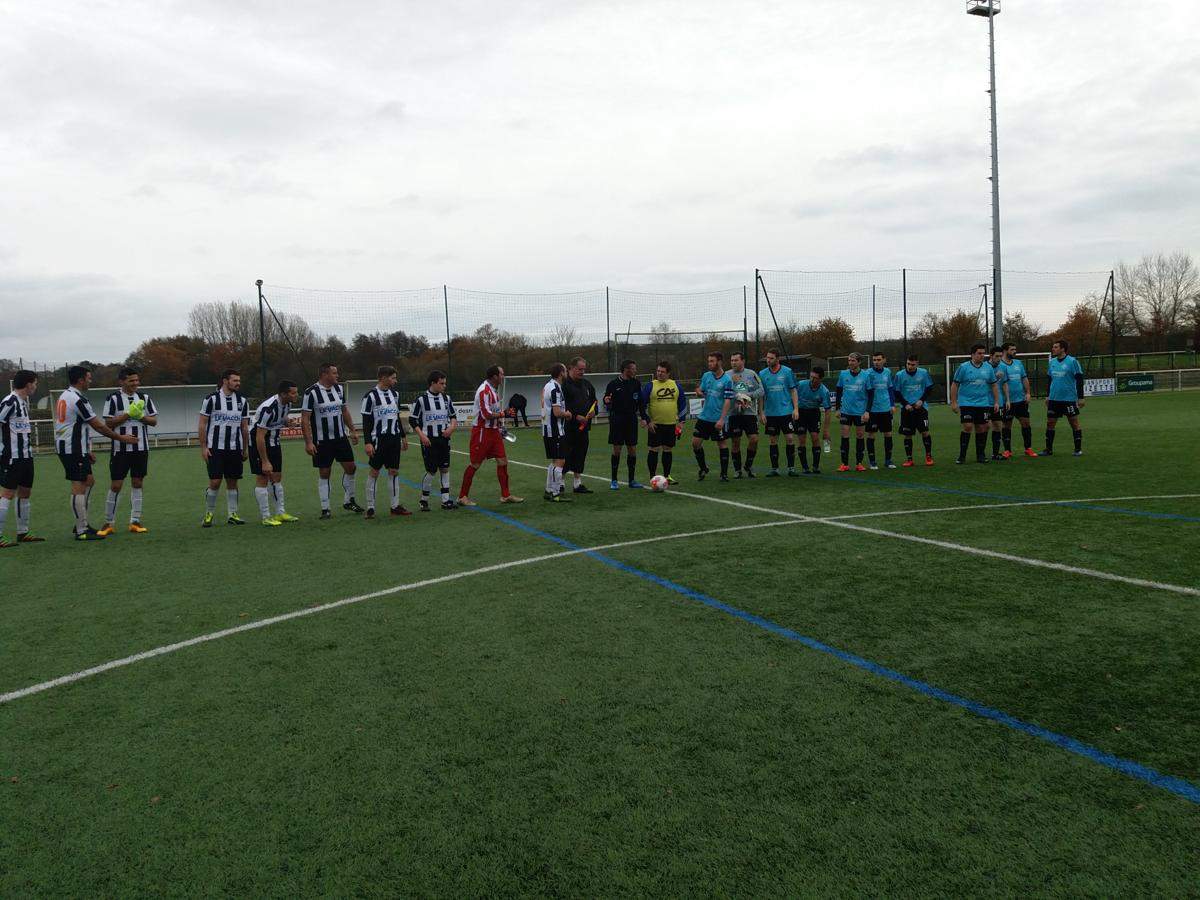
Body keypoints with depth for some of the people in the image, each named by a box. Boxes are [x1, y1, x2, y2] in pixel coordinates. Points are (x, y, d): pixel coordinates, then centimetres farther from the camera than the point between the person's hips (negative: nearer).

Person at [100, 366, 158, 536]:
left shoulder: (144, 397, 8)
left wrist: (140, 416, -10)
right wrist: (128, 414, -16)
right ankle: (108, 523, 9)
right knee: (115, 485, -2)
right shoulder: (113, 398, -3)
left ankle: (135, 521, 12)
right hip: (120, 449, -3)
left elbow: (154, 421, 7)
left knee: (137, 483, 6)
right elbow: (109, 423, -7)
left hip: (141, 447, 4)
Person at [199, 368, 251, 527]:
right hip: (215, 448, -4)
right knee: (215, 482, -5)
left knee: (232, 482, 6)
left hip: (235, 449, 4)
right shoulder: (211, 399, -4)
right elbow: (202, 425, -3)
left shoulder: (242, 401, 9)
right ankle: (209, 514, 9)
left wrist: (245, 448, 11)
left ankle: (232, 515, 13)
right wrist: (203, 447, -8)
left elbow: (245, 427, 14)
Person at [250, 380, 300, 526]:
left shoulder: (288, 404, -5)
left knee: (277, 477, 10)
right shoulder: (268, 408, -30)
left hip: (274, 441, 8)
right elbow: (259, 437, -29)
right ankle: (266, 517, -1)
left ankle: (281, 513, 17)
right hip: (258, 443, -8)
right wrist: (265, 462, -27)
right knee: (262, 478, -5)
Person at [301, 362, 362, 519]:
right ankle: (325, 509, 9)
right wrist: (308, 442, -18)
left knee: (351, 468, 6)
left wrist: (352, 431, 14)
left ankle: (348, 501, 24)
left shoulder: (339, 389, 6)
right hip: (322, 441, -6)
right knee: (324, 474, 1)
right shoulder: (311, 393, -13)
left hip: (341, 437, 6)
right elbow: (305, 419, -13)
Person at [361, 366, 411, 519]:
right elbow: (366, 421, -10)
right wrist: (367, 442, -15)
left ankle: (395, 506, 12)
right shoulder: (371, 396, -9)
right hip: (378, 439, -6)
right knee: (374, 472, -1)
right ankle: (370, 508, 5)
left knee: (394, 471, 7)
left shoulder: (395, 394, 11)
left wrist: (403, 436, 19)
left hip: (394, 438, 6)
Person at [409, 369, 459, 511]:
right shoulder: (421, 399, -7)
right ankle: (424, 500, 12)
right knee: (431, 471, -4)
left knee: (445, 469, 5)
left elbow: (453, 416, 17)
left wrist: (452, 426, -3)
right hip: (428, 440, -5)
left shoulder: (446, 398, 7)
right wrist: (421, 435, -12)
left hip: (444, 438, 5)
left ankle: (445, 500, 12)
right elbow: (412, 420, -4)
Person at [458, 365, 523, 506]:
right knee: (475, 464, -1)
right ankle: (462, 497, 9)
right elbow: (487, 414, -23)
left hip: (494, 431, 9)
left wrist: (500, 424, 15)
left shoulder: (493, 389, 12)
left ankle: (505, 495, 14)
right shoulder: (484, 391, -19)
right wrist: (503, 413, -14)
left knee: (502, 461, 7)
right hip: (482, 431, -9)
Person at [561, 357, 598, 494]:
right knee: (566, 455, -6)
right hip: (568, 427, -7)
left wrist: (593, 411, 3)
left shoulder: (586, 384, 15)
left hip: (583, 427, 7)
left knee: (580, 455, 11)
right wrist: (576, 417, -19)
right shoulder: (564, 384, -10)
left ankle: (578, 483, 19)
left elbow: (593, 400, 25)